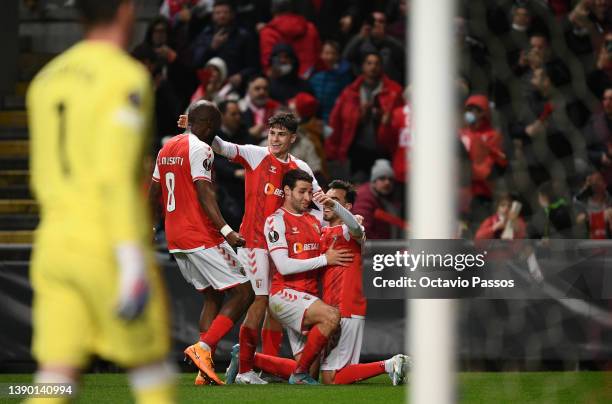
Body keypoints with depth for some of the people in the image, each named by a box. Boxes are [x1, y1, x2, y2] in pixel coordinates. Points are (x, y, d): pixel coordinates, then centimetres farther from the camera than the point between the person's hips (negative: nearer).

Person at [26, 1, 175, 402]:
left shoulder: (47, 80, 14)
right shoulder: (126, 77, -10)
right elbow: (116, 175, -20)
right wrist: (133, 264, -22)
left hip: (54, 247, 6)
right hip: (111, 251, -6)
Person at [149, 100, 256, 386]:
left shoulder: (166, 148, 15)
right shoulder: (200, 149, -10)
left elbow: (154, 194, 22)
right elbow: (204, 193, -20)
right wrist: (226, 230, -27)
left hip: (174, 239, 9)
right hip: (201, 237, -9)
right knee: (243, 293, -6)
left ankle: (205, 368, 5)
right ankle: (203, 347, -19)